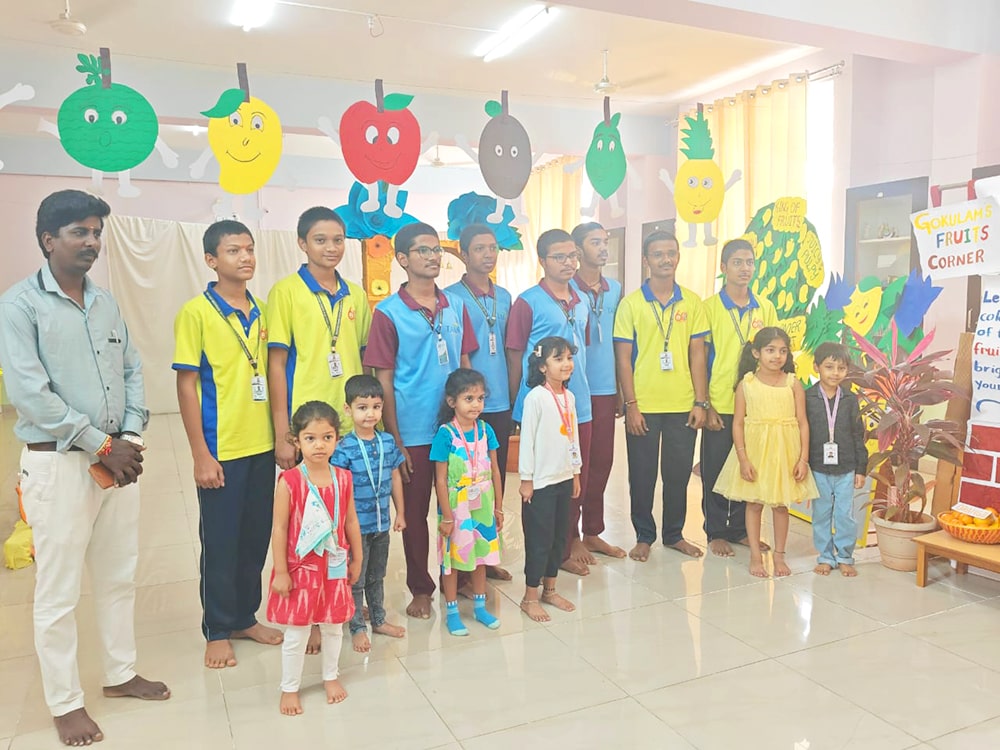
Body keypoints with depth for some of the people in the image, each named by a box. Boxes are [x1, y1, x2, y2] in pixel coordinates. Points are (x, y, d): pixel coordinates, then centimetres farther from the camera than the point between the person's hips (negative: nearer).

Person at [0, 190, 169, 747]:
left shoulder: (107, 302, 10)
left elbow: (133, 371, 10)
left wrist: (130, 439, -4)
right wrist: (103, 446, -14)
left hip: (118, 458, 6)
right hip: (58, 464, -6)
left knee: (120, 577, 15)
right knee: (59, 591, 5)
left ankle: (121, 674, 32)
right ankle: (66, 703, 21)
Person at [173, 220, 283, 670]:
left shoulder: (261, 311, 7)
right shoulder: (196, 312, -8)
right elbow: (186, 385, -9)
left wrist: (281, 432, 9)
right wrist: (200, 454, -12)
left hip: (262, 446, 5)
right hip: (221, 449, -5)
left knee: (256, 536, 13)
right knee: (220, 541, 6)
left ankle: (246, 617, 31)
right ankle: (218, 630, 23)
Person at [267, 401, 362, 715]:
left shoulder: (343, 478, -5)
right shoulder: (289, 481, -17)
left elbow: (351, 521, 4)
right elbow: (279, 528, -13)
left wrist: (356, 559, 9)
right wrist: (280, 571, -12)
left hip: (335, 566, 4)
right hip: (301, 568, -4)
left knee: (333, 626, 19)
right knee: (297, 633, 9)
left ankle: (331, 676, 41)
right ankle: (289, 688, 29)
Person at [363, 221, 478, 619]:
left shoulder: (456, 306, 6)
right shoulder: (388, 313, -7)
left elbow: (465, 365, 12)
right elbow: (383, 381, -6)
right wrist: (394, 439, -8)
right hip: (412, 432, -3)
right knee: (415, 511, 10)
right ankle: (420, 589, 27)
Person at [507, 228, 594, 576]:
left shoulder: (581, 303, 9)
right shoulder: (527, 303, -9)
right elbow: (514, 357, -7)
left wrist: (581, 391, 16)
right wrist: (517, 408, -5)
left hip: (579, 405, 6)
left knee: (577, 476, 15)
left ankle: (572, 537, 33)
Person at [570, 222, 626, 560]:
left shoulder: (615, 289, 11)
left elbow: (617, 341, 15)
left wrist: (621, 392, 14)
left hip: (606, 390, 6)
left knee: (602, 462, 12)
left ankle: (593, 533, 25)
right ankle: (569, 537, 15)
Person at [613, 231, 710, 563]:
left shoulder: (692, 302, 5)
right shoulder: (631, 303, -2)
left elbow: (697, 353, 5)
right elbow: (623, 358, -4)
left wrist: (700, 401, 0)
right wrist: (631, 405, -8)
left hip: (683, 405, 2)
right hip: (644, 407, -2)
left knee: (679, 473, 11)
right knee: (642, 475, 7)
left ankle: (674, 534, 28)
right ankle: (644, 536, 24)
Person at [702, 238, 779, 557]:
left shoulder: (766, 309, 8)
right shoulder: (709, 307, -4)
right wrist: (705, 405, -8)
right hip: (720, 406, -3)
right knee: (716, 472, 5)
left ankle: (740, 529, 26)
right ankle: (716, 533, 19)